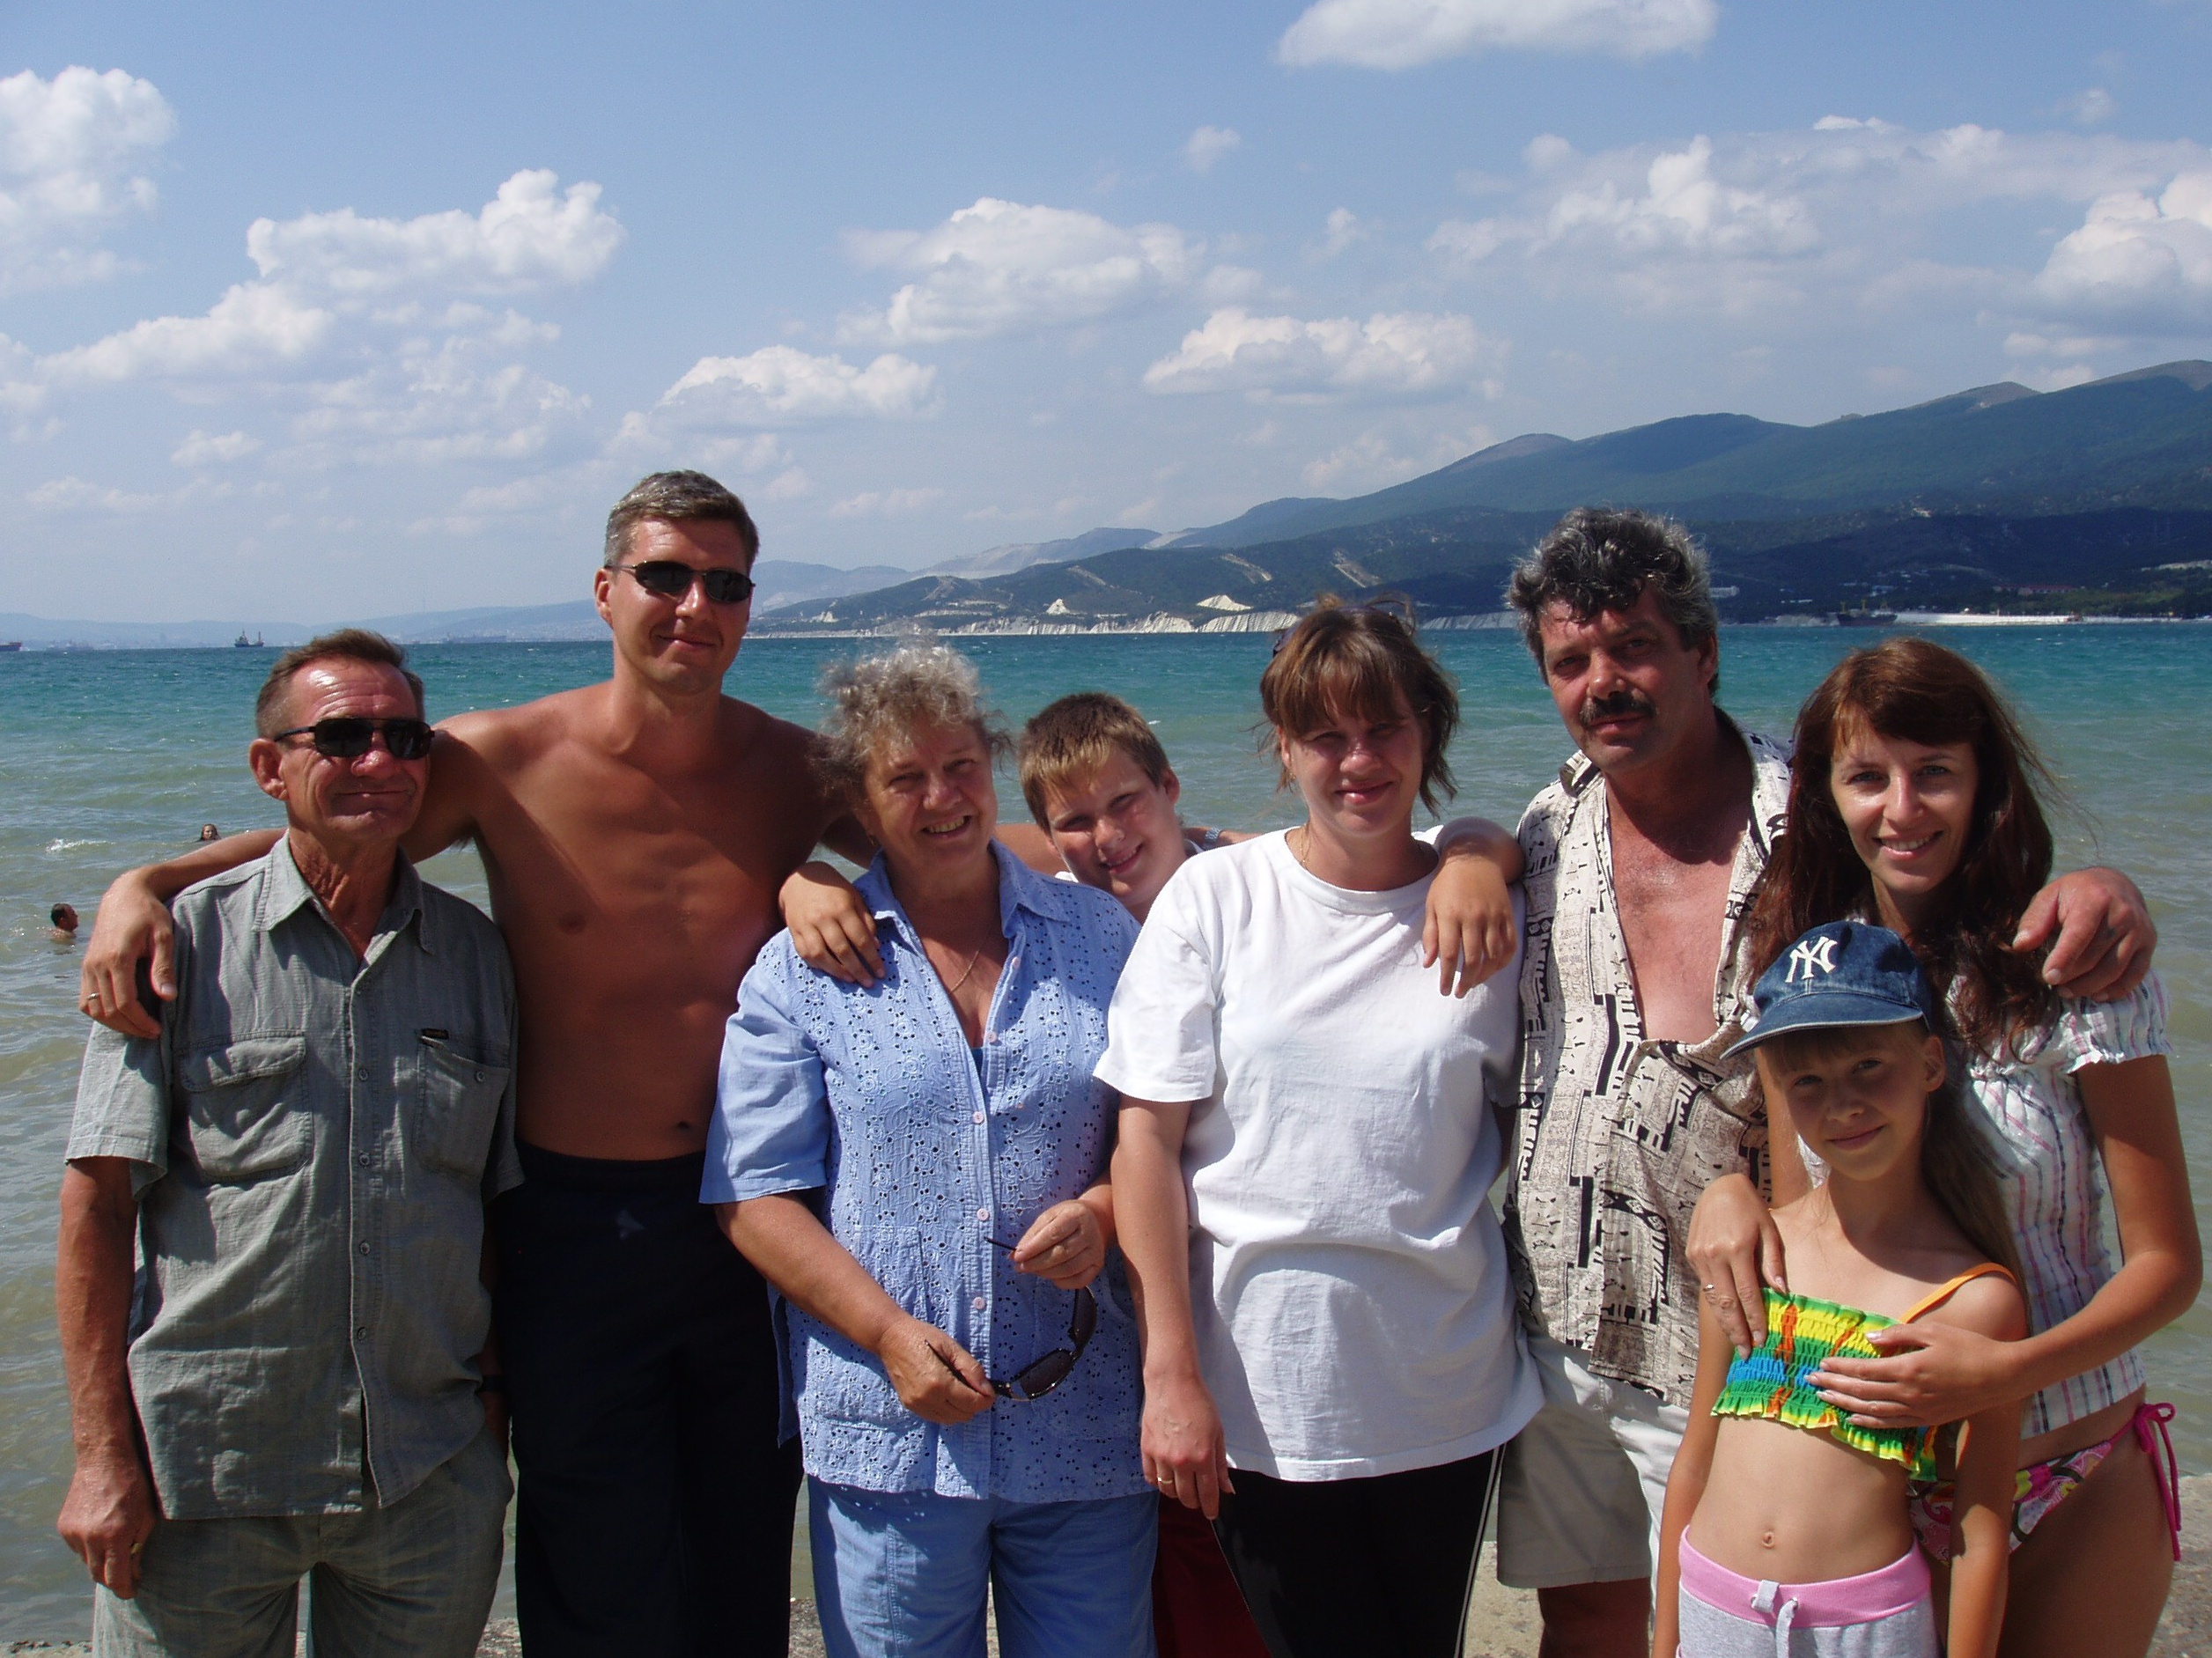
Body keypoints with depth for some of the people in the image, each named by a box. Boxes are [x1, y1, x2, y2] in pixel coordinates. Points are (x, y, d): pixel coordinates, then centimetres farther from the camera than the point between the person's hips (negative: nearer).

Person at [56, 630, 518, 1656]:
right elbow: (97, 1204, -4)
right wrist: (102, 1453, -8)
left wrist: (502, 1412, 3)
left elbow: (511, 1212, 10)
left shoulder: (477, 956, 6)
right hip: (206, 1470, -2)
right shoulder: (188, 939, -2)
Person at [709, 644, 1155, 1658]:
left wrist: (1105, 1212, -10)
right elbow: (756, 1198, -1)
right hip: (893, 1442, -1)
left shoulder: (1100, 938, 8)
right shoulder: (800, 973, 3)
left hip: (1088, 1429, 2)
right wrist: (889, 1331, -12)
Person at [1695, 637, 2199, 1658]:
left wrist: (2009, 1371, -24)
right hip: (1871, 1478, 3)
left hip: (2070, 1489, -3)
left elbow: (2167, 1262, -9)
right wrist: (1728, 1193, -13)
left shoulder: (2073, 974, -12)